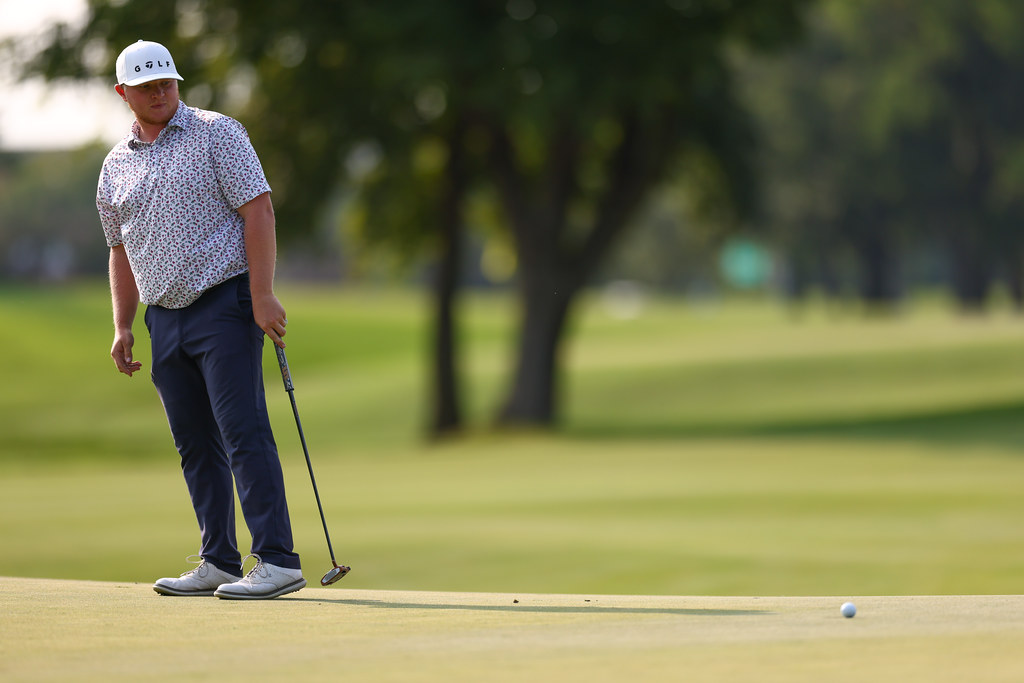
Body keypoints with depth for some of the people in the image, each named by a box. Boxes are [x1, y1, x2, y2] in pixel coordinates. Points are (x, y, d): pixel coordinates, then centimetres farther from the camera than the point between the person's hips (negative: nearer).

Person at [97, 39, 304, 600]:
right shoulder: (115, 166, 16)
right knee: (195, 446, 6)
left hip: (225, 305, -6)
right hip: (165, 318, 6)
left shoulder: (217, 134, -2)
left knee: (244, 432, -14)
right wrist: (122, 327, 13)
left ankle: (277, 560, -17)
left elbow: (258, 209, -8)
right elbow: (122, 250, 22)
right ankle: (219, 563, 10)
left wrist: (262, 294, -17)